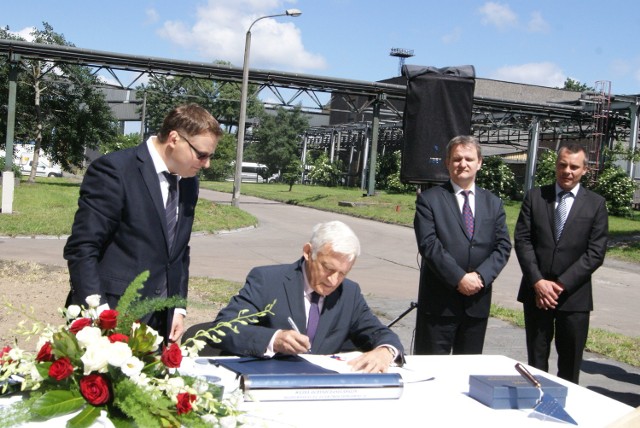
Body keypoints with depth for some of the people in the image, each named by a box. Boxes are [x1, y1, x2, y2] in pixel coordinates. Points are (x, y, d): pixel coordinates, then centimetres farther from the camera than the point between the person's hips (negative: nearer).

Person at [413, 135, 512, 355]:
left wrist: (481, 276, -11)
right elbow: (428, 244, -12)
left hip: (478, 302, 4)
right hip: (439, 301, -4)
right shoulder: (429, 199, -2)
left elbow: (503, 246, 5)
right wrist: (459, 278, -18)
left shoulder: (493, 203, 12)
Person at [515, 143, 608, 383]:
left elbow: (596, 252, -4)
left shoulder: (596, 204, 2)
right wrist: (538, 282, -12)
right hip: (536, 292, 1)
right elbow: (522, 240, -1)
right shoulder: (535, 197, 5)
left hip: (574, 295, -1)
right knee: (536, 359, 11)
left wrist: (561, 284, -13)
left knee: (570, 364, 8)